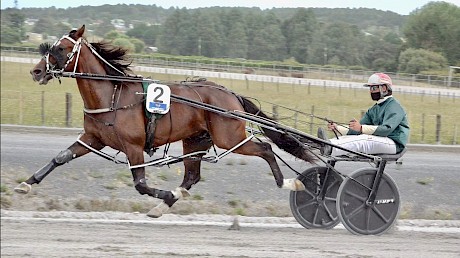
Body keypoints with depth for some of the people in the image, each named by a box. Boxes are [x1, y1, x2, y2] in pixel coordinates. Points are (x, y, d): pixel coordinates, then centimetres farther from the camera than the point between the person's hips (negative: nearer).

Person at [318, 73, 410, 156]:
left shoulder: (394, 106, -7)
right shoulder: (374, 109, 22)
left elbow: (387, 129, -23)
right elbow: (356, 129, 12)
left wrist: (361, 128, -34)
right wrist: (338, 128, -7)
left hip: (393, 144, -9)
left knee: (363, 140, -33)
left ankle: (330, 149, -51)